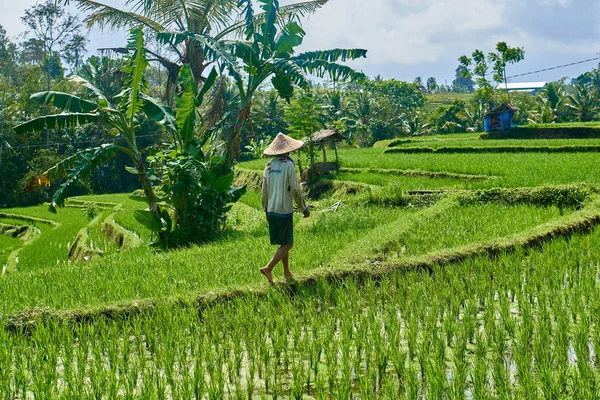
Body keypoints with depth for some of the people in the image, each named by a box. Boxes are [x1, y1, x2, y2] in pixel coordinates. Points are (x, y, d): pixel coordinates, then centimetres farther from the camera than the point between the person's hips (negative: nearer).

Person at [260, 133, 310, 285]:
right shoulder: (288, 165, -11)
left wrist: (266, 210, 22)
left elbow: (264, 190, 11)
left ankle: (287, 271, 21)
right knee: (287, 244, -3)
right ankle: (268, 268, -17)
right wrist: (304, 209, -2)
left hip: (271, 210, 7)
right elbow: (295, 190, -12)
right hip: (284, 210, -7)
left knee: (284, 242, 17)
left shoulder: (269, 166, 7)